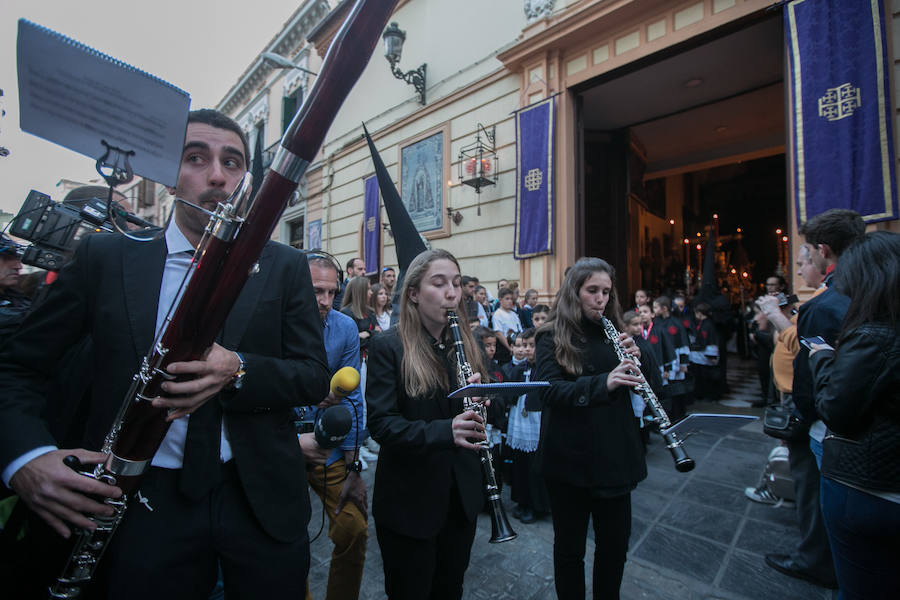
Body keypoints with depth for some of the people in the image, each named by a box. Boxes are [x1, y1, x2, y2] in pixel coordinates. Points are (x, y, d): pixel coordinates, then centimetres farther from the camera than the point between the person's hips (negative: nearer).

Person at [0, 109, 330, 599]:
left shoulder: (284, 268, -2)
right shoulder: (104, 259, 1)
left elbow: (316, 376, -5)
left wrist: (239, 371, -23)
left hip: (262, 499, 1)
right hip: (145, 503, 1)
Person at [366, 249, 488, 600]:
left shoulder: (466, 344, 2)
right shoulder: (389, 347, -13)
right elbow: (381, 423, -18)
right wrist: (444, 430, -33)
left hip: (462, 495, 5)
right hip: (408, 500, -4)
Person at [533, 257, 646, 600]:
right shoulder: (553, 337, -6)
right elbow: (550, 390, -19)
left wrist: (634, 356, -12)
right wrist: (603, 383, -32)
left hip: (615, 453, 4)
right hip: (569, 458, -4)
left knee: (615, 542, 19)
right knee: (569, 545, 13)